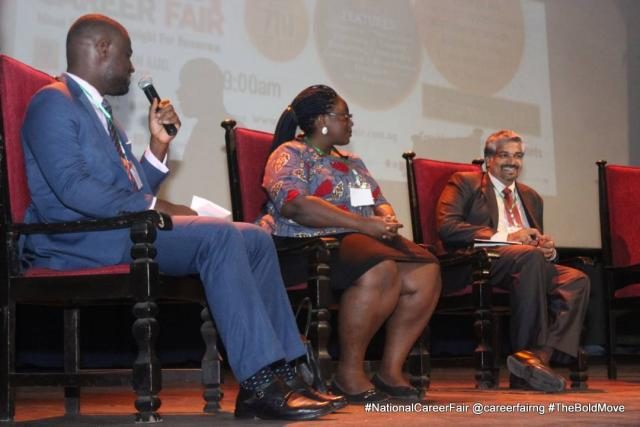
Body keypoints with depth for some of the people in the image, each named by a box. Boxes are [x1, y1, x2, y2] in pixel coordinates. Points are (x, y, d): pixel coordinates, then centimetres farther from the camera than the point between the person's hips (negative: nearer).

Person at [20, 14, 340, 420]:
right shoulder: (53, 103, -5)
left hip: (121, 230, 10)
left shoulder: (100, 112, 25)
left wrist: (160, 144, 9)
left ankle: (281, 370, -7)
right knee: (219, 235, -28)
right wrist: (153, 207, -20)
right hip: (83, 238, -10)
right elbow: (72, 187, -20)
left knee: (256, 239, 0)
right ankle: (259, 383, -29)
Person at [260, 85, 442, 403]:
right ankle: (349, 372, -23)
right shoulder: (290, 154, 1)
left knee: (426, 272, -17)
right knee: (380, 270, -35)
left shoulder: (352, 162, 27)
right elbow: (294, 204, -17)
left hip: (363, 239, 8)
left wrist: (386, 217, -2)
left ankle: (391, 369, -13)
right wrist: (364, 224, -20)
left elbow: (379, 202, 26)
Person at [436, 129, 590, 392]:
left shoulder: (531, 197, 32)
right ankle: (527, 352, -32)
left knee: (576, 280, -24)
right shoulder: (465, 183, 13)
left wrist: (549, 249, 4)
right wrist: (506, 237, -14)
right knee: (530, 256, -37)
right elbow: (446, 227, -5)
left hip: (529, 263, 6)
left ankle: (538, 356, -38)